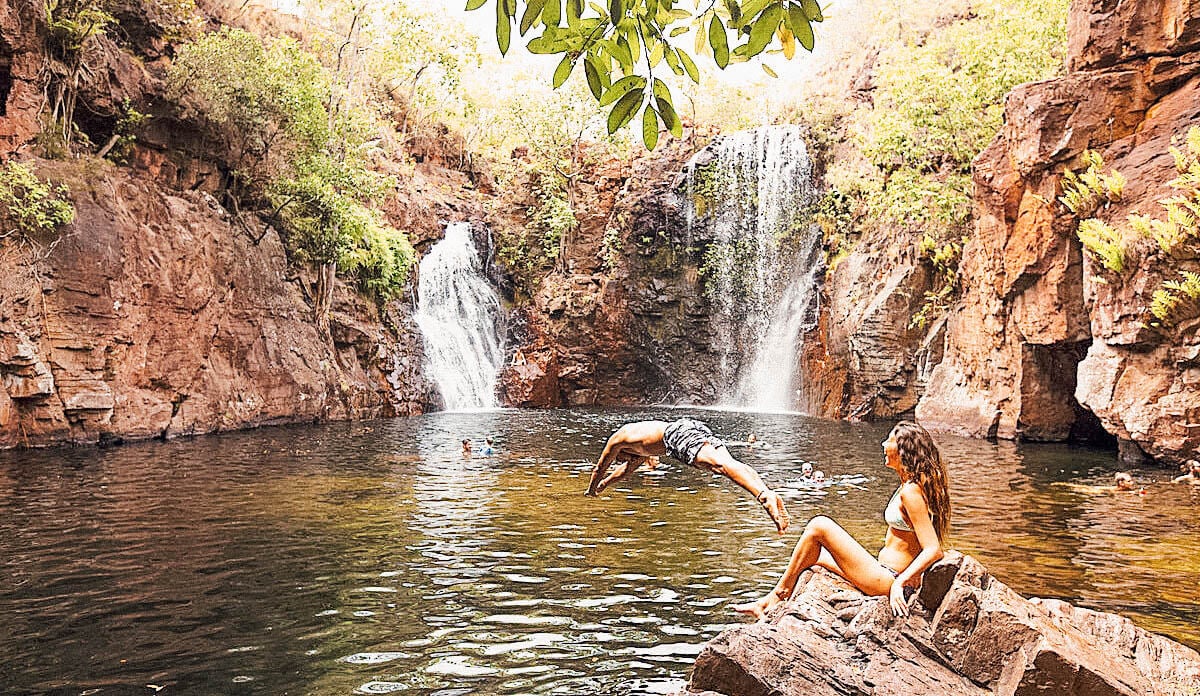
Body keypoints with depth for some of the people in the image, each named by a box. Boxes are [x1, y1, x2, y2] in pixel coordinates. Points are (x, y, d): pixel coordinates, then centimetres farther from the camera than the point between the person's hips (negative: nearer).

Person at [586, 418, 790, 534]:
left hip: (677, 433, -8)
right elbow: (630, 467, 64)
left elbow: (599, 468, 38)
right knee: (729, 462, -11)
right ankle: (771, 493, -32)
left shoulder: (617, 439, 26)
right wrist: (606, 482, 76)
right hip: (699, 429, 8)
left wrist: (591, 491, 56)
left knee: (719, 464, -28)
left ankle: (764, 495, -48)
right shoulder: (641, 440, 46)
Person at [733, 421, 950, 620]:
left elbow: (934, 551, -25)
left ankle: (777, 596, 1)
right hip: (886, 573, 10)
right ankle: (773, 609, 16)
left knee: (819, 526, -11)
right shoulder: (909, 485, 9)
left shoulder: (911, 491, -20)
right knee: (812, 554, 16)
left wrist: (900, 582, -27)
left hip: (887, 580, -10)